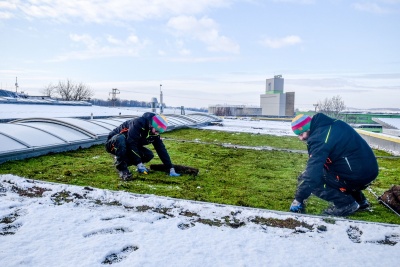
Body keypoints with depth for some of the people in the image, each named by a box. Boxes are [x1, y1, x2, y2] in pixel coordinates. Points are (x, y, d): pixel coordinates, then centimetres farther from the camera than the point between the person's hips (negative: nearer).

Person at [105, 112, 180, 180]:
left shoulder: (155, 133, -8)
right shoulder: (138, 123, -29)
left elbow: (162, 150, -6)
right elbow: (131, 144, -34)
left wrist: (171, 169, -11)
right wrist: (139, 164, -35)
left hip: (127, 148, 6)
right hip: (114, 143, -6)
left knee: (149, 155, -14)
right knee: (121, 139, -40)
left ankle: (124, 161, 3)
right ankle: (122, 169, -25)